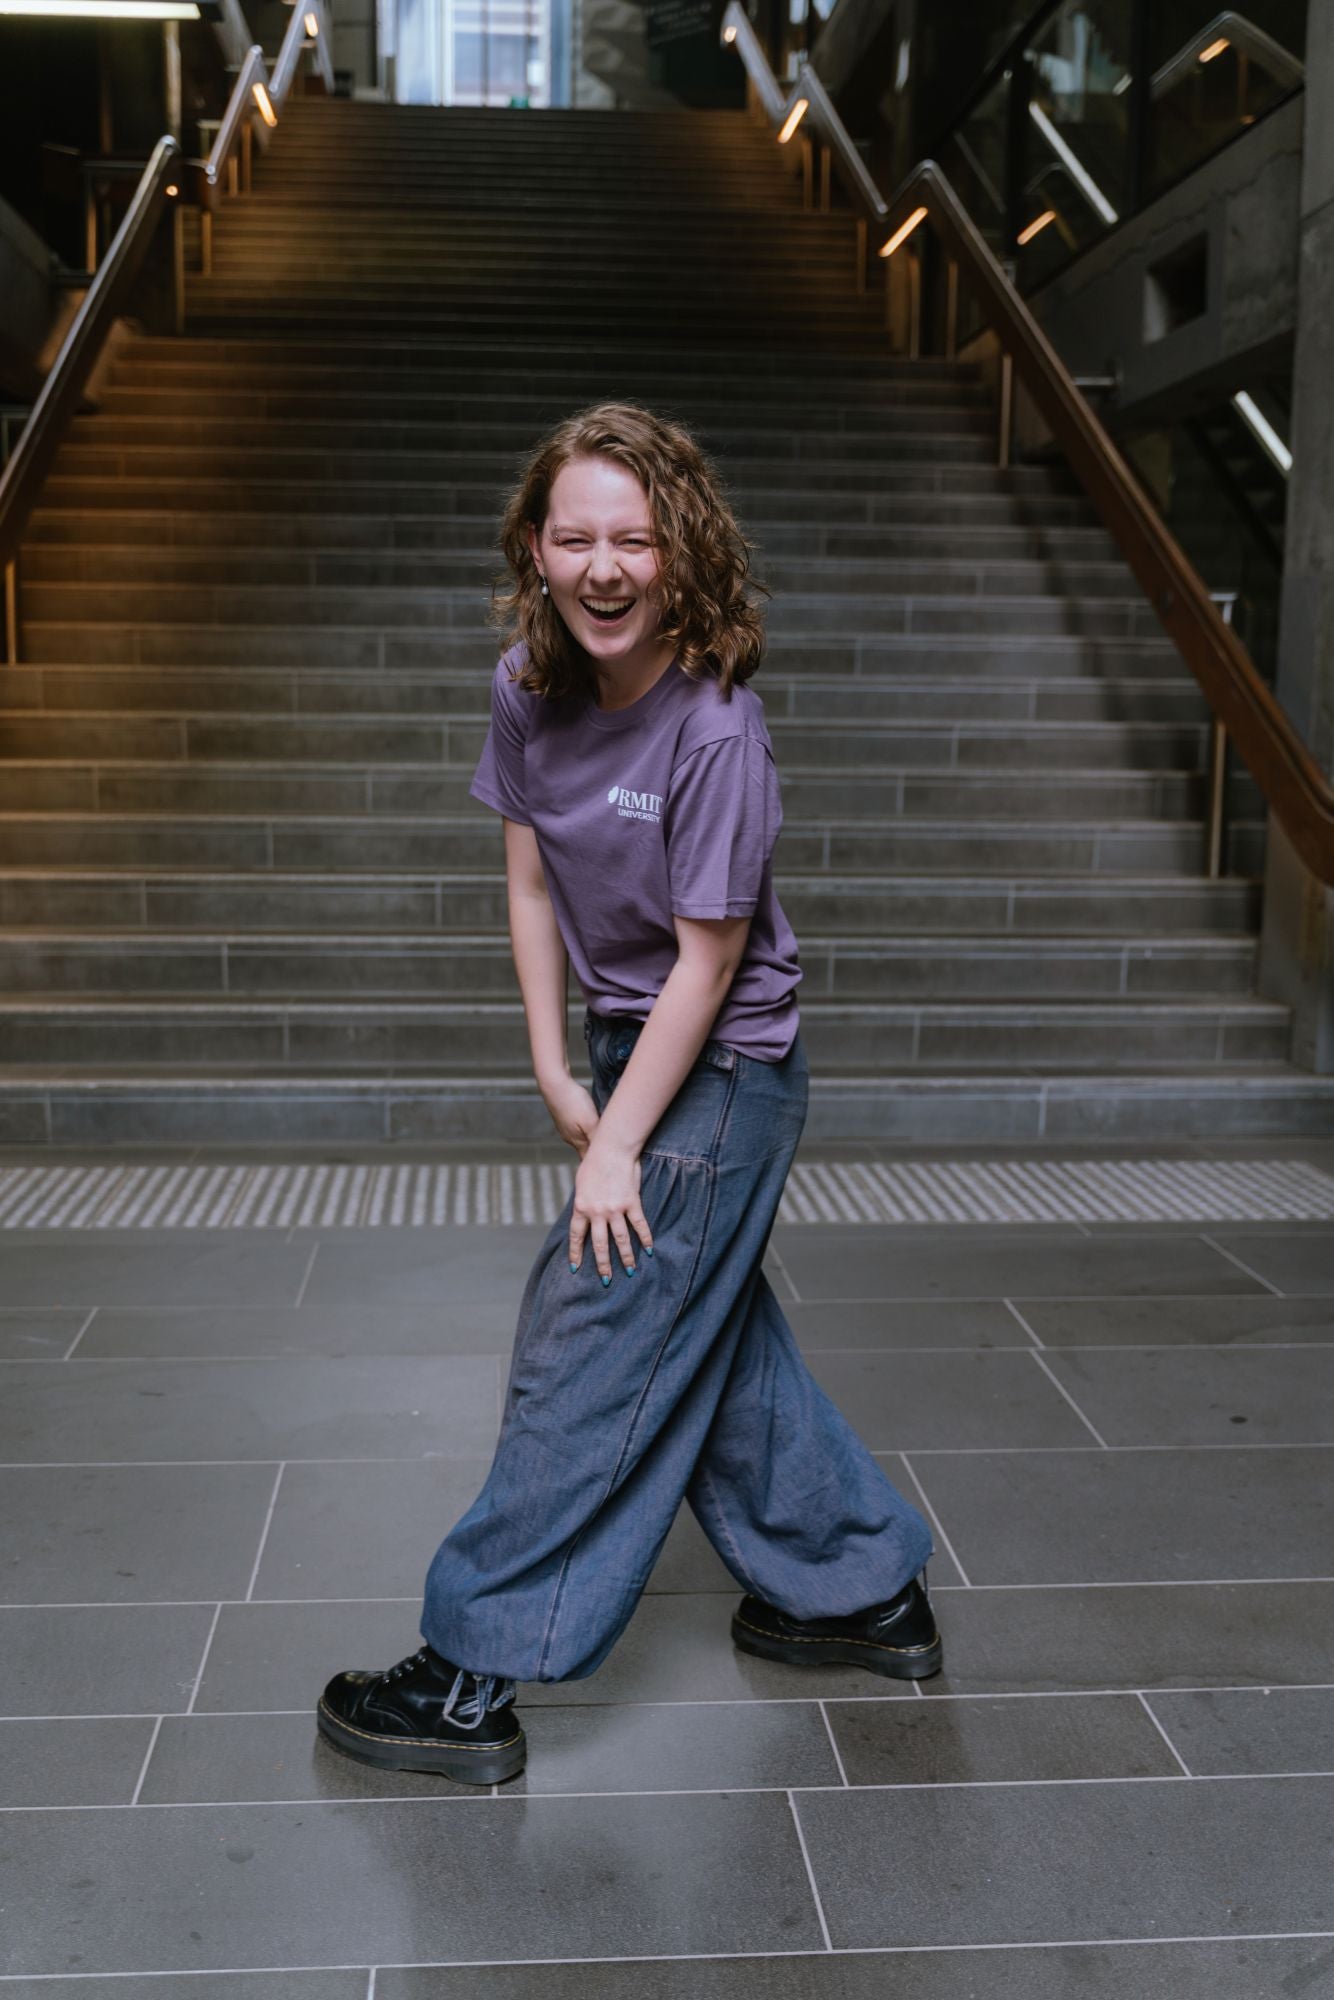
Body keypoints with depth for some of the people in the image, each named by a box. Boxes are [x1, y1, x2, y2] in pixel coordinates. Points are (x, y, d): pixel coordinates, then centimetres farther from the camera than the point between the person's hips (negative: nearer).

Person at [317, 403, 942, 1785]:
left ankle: (472, 1680, 10)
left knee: (585, 1354, -3)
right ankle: (866, 1592, 35)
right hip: (633, 1046, 8)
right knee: (716, 1339, 17)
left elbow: (706, 962, -21)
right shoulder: (528, 689, -5)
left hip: (720, 1073, -8)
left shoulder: (716, 734, -24)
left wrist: (617, 1149, -16)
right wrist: (556, 1073, -1)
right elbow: (531, 883, 3)